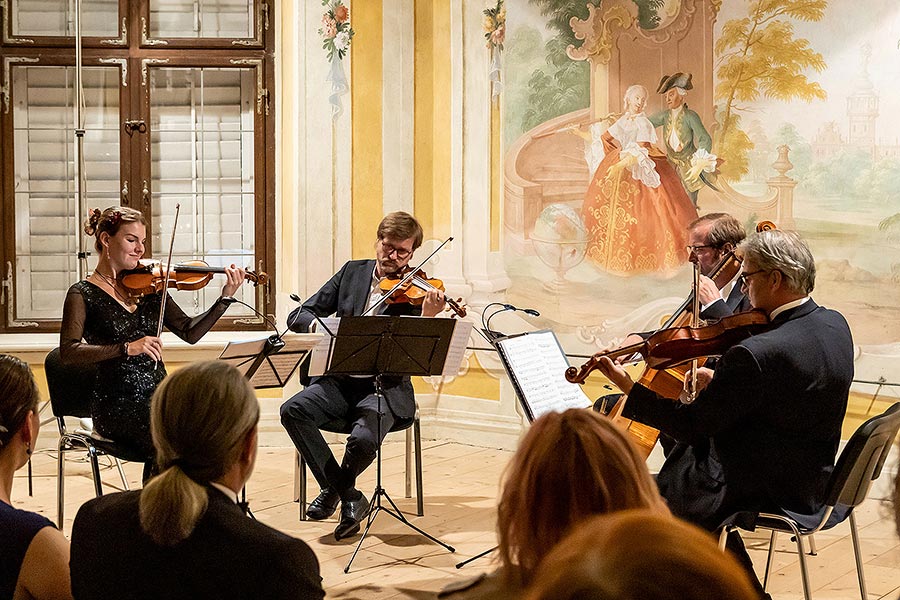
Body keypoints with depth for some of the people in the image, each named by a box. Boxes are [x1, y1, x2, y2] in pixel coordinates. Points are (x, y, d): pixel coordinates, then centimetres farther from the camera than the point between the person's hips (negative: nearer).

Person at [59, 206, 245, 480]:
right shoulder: (84, 293, -2)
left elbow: (190, 332, 7)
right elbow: (68, 352, -16)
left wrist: (225, 297, -6)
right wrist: (127, 348, -26)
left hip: (158, 395, 5)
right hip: (117, 403, -5)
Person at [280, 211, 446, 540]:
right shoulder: (352, 272, 9)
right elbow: (297, 317, 5)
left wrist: (426, 317, -31)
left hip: (384, 388, -3)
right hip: (337, 381, 4)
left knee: (364, 439, -33)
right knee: (292, 410, -26)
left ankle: (335, 488, 4)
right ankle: (349, 497, -15)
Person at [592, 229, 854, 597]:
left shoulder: (755, 355, -28)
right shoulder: (834, 325, -2)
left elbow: (691, 426, -19)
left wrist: (628, 386, -11)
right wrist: (721, 381, 8)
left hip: (768, 492, -9)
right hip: (815, 479, 9)